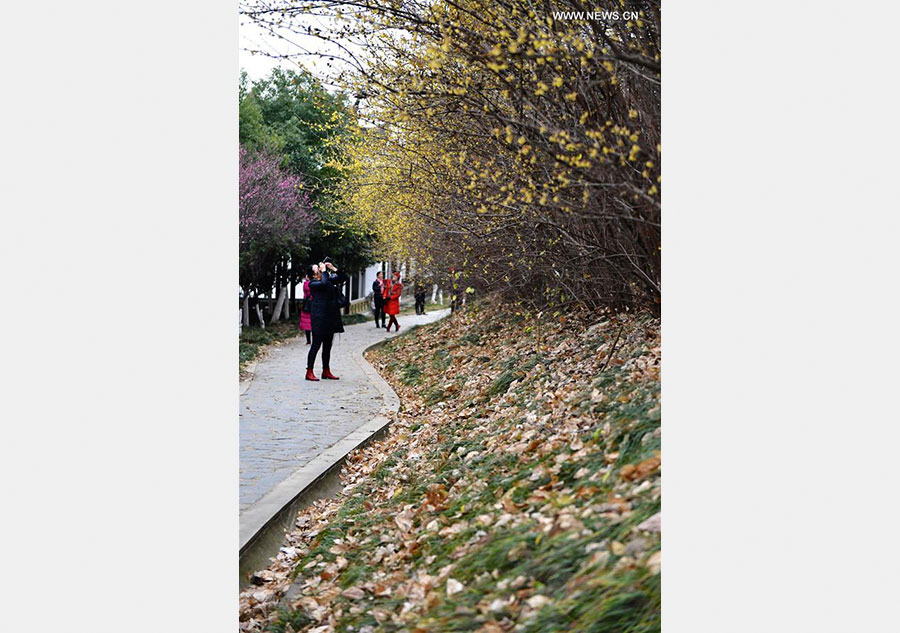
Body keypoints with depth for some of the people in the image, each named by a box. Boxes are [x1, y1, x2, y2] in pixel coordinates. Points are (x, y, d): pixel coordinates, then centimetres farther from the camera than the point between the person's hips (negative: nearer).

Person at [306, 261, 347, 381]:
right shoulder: (313, 283, -8)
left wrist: (333, 269, 3)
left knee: (327, 346, 11)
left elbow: (343, 278, 14)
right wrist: (324, 271, -14)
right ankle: (309, 372, -2)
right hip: (319, 317, -7)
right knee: (316, 345, -6)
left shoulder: (329, 280, 14)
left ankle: (326, 371, 18)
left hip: (330, 317, 7)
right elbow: (324, 283, -27)